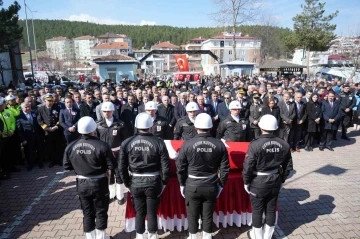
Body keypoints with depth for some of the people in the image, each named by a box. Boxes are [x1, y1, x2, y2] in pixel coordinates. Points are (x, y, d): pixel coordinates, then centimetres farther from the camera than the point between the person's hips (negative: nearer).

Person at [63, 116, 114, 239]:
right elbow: (112, 166, -18)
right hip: (99, 183, -3)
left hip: (81, 184, 4)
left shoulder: (70, 147, -9)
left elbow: (67, 166, 3)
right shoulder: (102, 145, -21)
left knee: (87, 213, 19)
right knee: (101, 212, 16)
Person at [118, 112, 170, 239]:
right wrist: (163, 182, 5)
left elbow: (122, 167, -3)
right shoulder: (158, 142, -12)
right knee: (152, 212, 14)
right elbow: (165, 166, -9)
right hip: (153, 182, -1)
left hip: (135, 182, 2)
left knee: (139, 212, 18)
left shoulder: (127, 143, -7)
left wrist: (127, 183, 10)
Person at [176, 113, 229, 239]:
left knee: (192, 215, 16)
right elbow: (224, 168, -2)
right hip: (211, 186, 2)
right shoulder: (219, 144, -7)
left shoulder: (188, 144, -13)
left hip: (192, 185, -1)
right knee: (208, 215, 17)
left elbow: (180, 167, -7)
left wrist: (182, 184, 6)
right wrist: (221, 185, 10)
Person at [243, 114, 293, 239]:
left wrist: (246, 182, -4)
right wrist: (282, 180, 18)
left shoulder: (255, 144, -22)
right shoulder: (284, 144, -5)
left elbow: (248, 166, -19)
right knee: (271, 209, 20)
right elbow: (288, 166, 4)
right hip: (275, 180, 5)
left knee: (257, 210, 14)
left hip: (258, 182, -4)